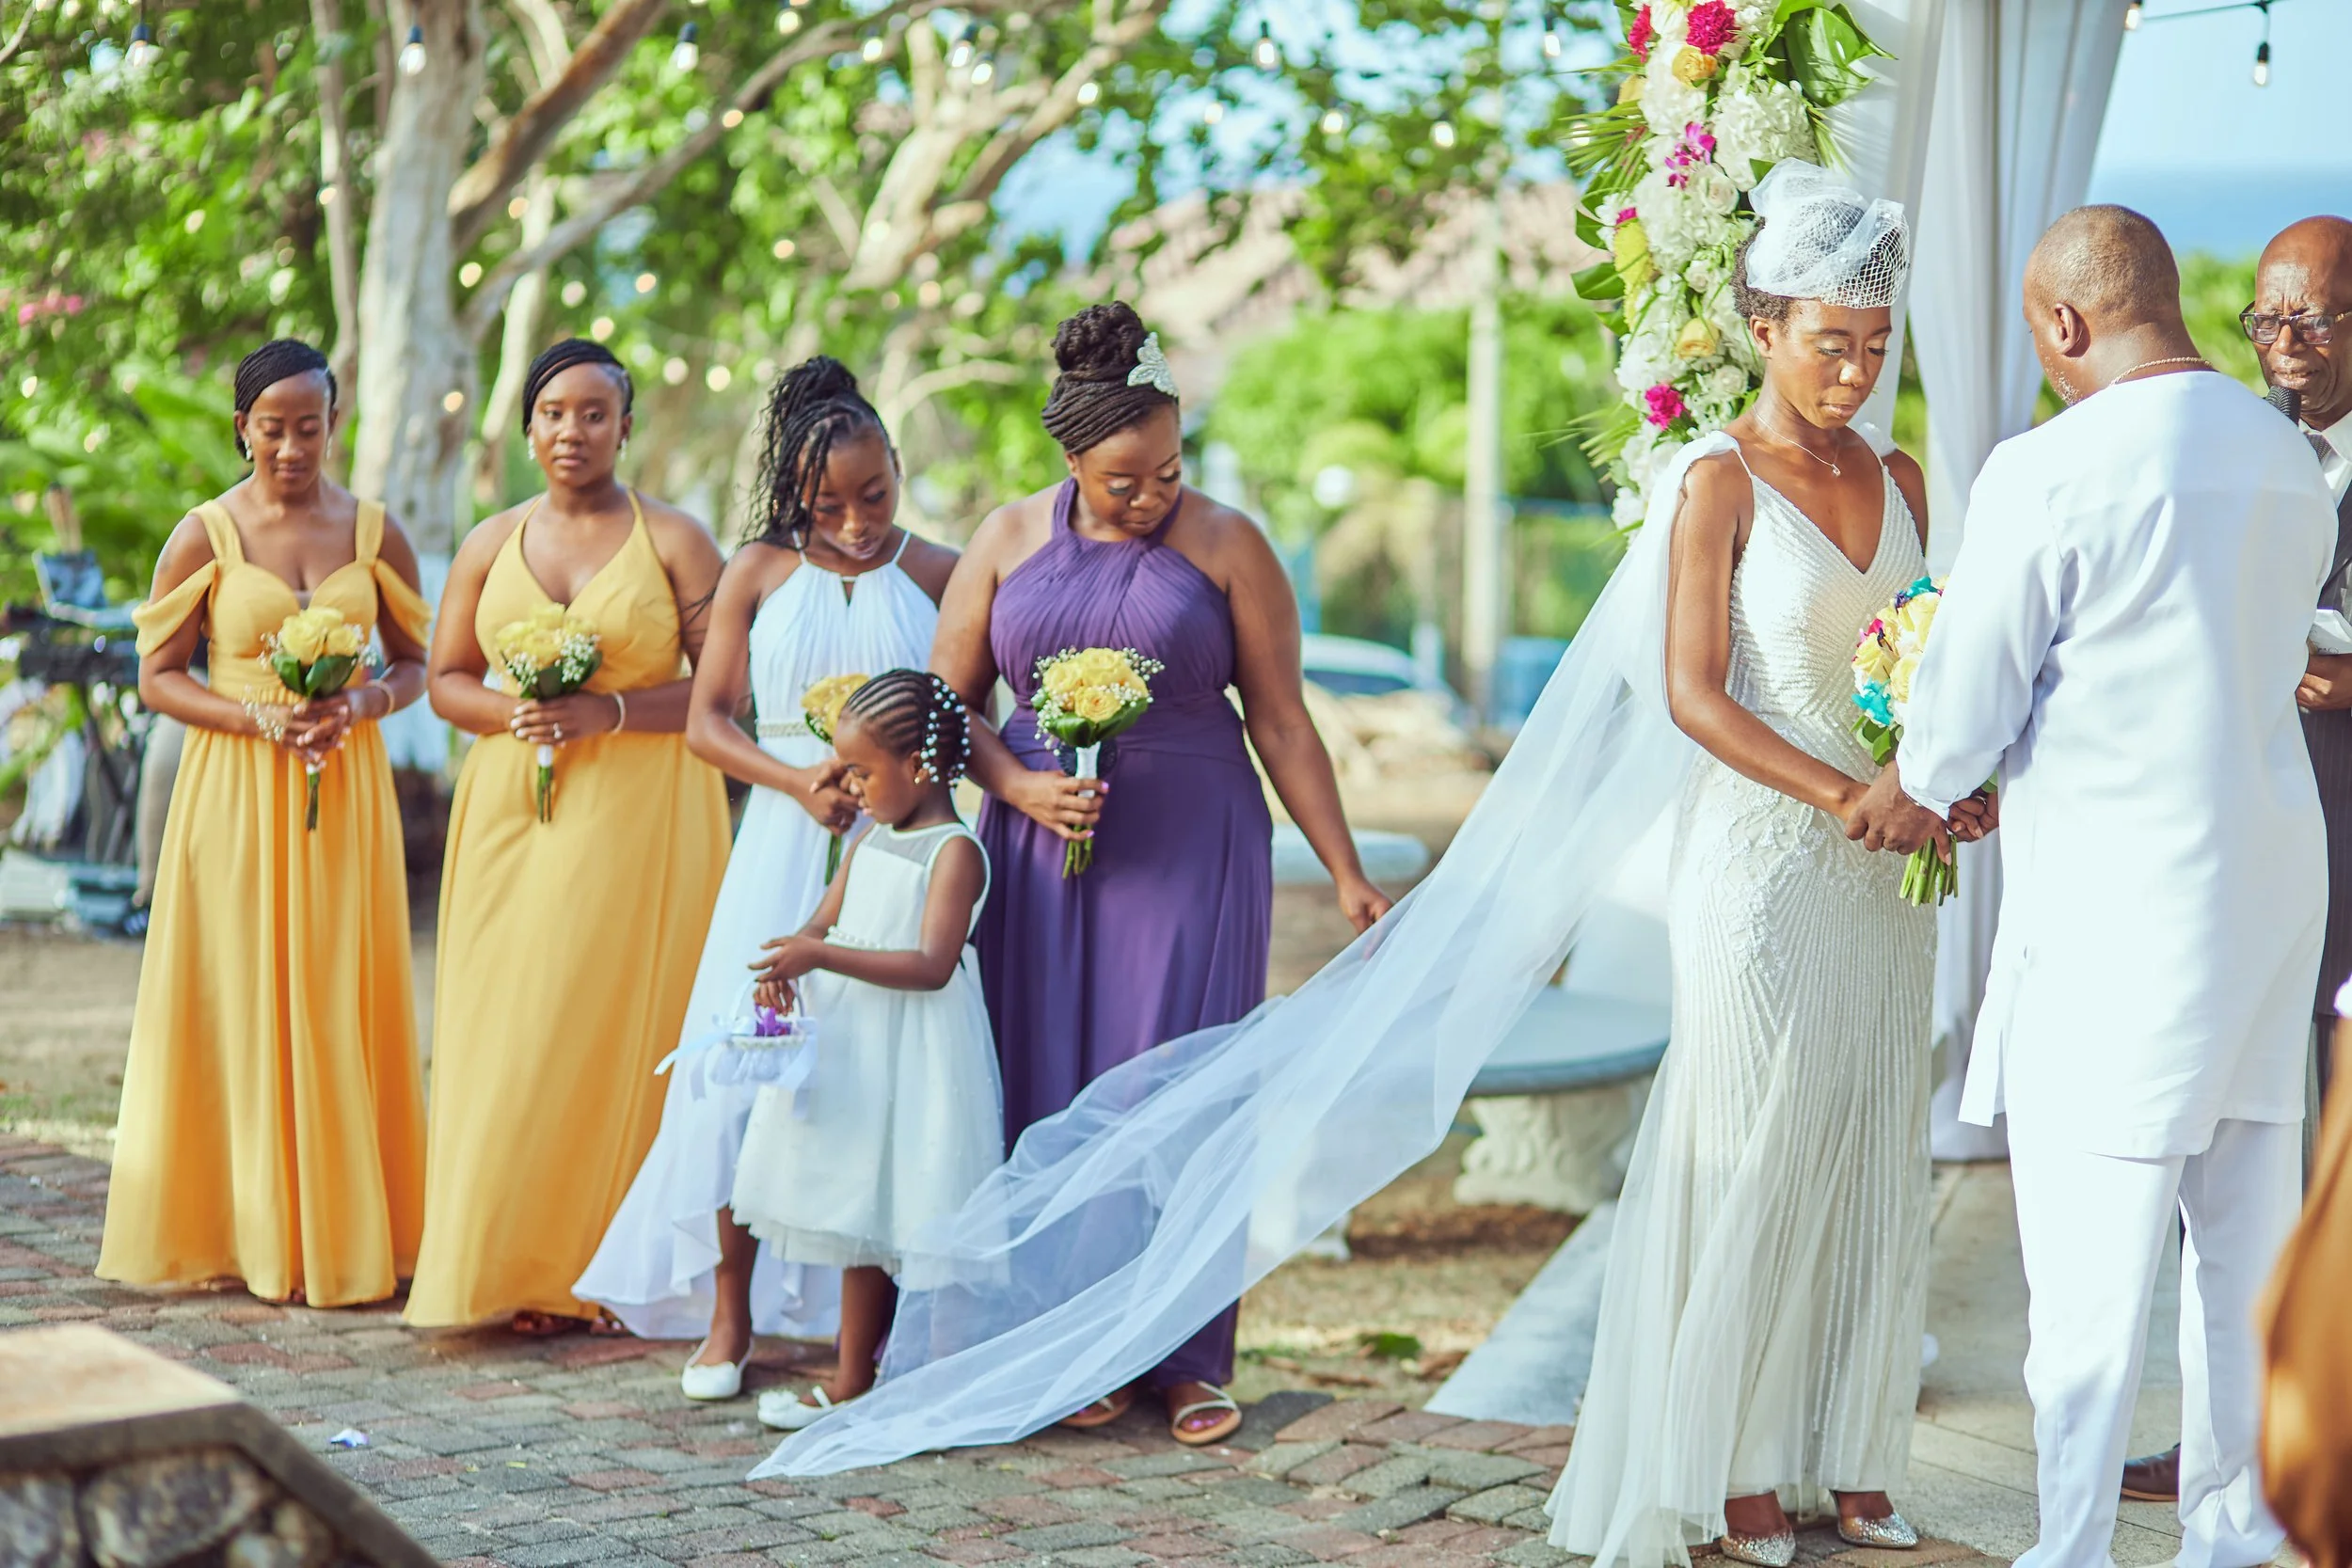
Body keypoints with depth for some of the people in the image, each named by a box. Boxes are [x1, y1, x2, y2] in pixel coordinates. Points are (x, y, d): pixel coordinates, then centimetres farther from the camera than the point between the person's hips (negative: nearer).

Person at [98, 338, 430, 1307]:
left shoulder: (374, 532, 5)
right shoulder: (205, 536, 0)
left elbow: (415, 663, 11)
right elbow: (158, 677, 0)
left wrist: (360, 703, -10)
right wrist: (260, 718, -14)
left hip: (347, 791, 2)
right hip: (234, 792, -1)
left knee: (344, 1003, 2)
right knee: (241, 1001, -1)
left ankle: (350, 1233, 10)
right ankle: (256, 1231, 7)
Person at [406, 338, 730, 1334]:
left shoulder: (675, 541, 1)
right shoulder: (491, 545, 12)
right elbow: (447, 682, 15)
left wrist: (606, 711, -15)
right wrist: (513, 712, -6)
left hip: (640, 814, -3)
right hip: (513, 816, 3)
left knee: (613, 1030, -5)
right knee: (504, 1028, -2)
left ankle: (581, 1273, 2)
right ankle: (499, 1262, 4)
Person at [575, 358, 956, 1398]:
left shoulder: (937, 574, 4)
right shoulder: (760, 571, 6)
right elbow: (707, 720, 5)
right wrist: (799, 781, -11)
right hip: (786, 842, 1)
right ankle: (730, 1317, 7)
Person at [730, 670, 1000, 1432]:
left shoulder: (955, 852, -13)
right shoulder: (869, 842, 13)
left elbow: (931, 966, -22)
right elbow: (824, 922, 14)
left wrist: (823, 957, -27)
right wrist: (785, 965, -9)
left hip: (914, 1057, -8)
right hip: (853, 1046, 8)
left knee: (899, 1214, -5)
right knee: (857, 1213, 12)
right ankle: (853, 1378, 19)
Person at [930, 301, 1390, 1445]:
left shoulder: (1225, 547, 0)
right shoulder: (1008, 541, 6)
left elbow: (1281, 721, 0)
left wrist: (1346, 874, -3)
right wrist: (1020, 789, -9)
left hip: (1190, 854, -2)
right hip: (1044, 853, 2)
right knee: (1051, 1094, 1)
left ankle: (1190, 1359, 4)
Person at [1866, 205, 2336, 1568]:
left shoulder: (2049, 474, -15)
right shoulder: (2291, 465, 7)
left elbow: (1966, 713, -11)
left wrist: (1912, 791, 12)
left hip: (2113, 905, -7)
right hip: (2271, 880, 7)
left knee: (2091, 1264, 0)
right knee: (2249, 1246, 14)